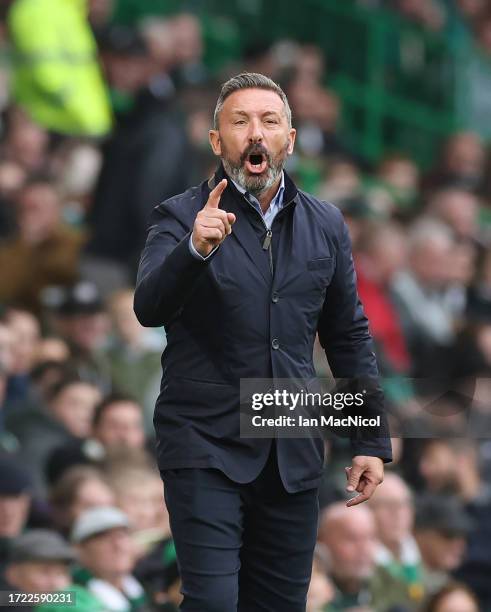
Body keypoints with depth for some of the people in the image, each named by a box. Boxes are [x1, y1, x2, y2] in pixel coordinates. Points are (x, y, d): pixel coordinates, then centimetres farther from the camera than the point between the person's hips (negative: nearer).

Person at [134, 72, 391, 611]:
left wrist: (371, 441, 11)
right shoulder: (181, 218, -4)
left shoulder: (325, 226, 8)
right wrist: (195, 249, -39)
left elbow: (349, 337, 15)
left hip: (292, 455, 4)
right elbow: (149, 307, -20)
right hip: (205, 446, -4)